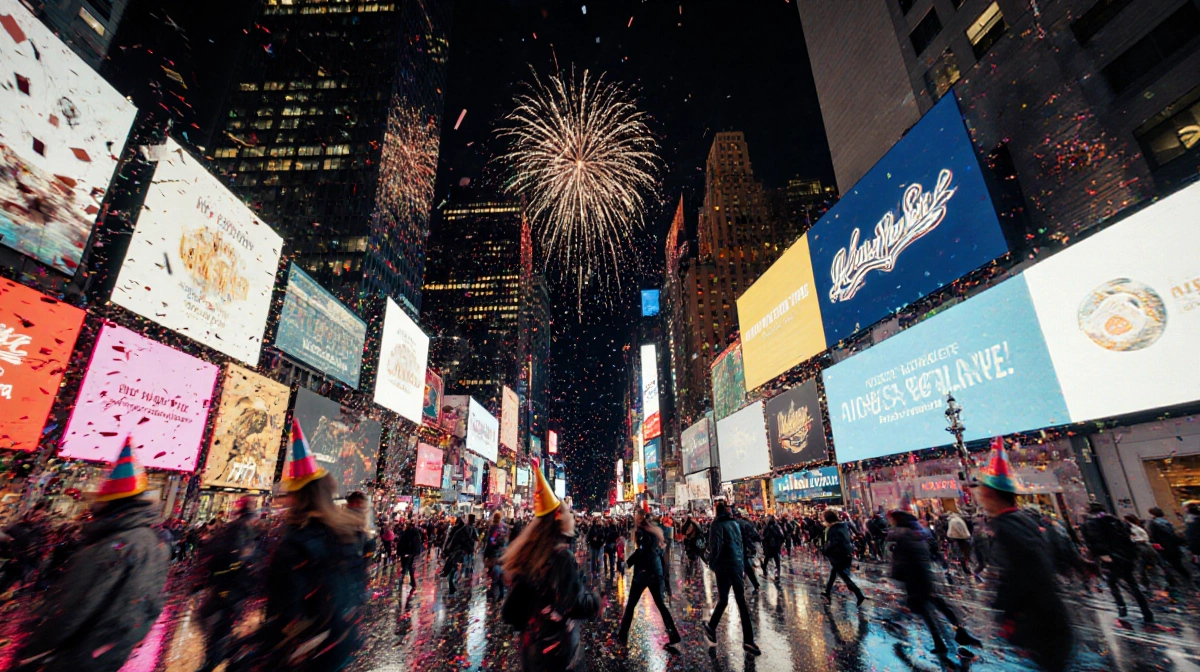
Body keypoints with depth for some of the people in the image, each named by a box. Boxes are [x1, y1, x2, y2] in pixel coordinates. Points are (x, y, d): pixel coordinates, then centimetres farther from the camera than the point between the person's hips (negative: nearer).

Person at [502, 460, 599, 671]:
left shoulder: (529, 553, 2)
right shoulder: (562, 555, -21)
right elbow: (578, 604, -23)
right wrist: (593, 600, -4)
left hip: (531, 641, 7)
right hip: (557, 646, -7)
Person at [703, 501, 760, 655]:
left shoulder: (717, 524, -6)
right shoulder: (735, 523, 11)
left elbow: (715, 546, -14)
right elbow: (741, 544, 13)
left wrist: (712, 563, 0)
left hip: (724, 567, -4)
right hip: (737, 565, 4)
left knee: (723, 600, 8)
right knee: (741, 602, 6)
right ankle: (748, 641, 5)